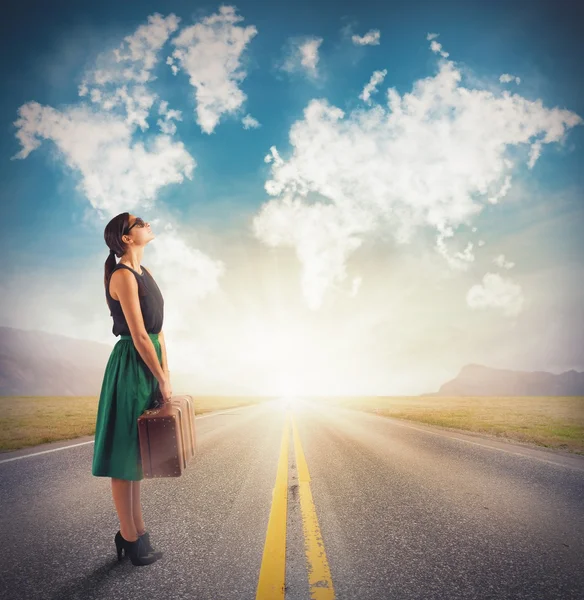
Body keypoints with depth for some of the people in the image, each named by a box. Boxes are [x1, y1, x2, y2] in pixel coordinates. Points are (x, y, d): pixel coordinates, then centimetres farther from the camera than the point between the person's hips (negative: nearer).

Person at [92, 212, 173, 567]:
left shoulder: (145, 273, 14)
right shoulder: (123, 276, -13)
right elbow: (139, 335, -18)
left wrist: (166, 372, 7)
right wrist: (162, 379, -12)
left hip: (150, 364, 9)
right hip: (131, 365, -9)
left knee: (138, 451, 16)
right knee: (123, 454, 2)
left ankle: (137, 530, 29)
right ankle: (130, 538, 15)